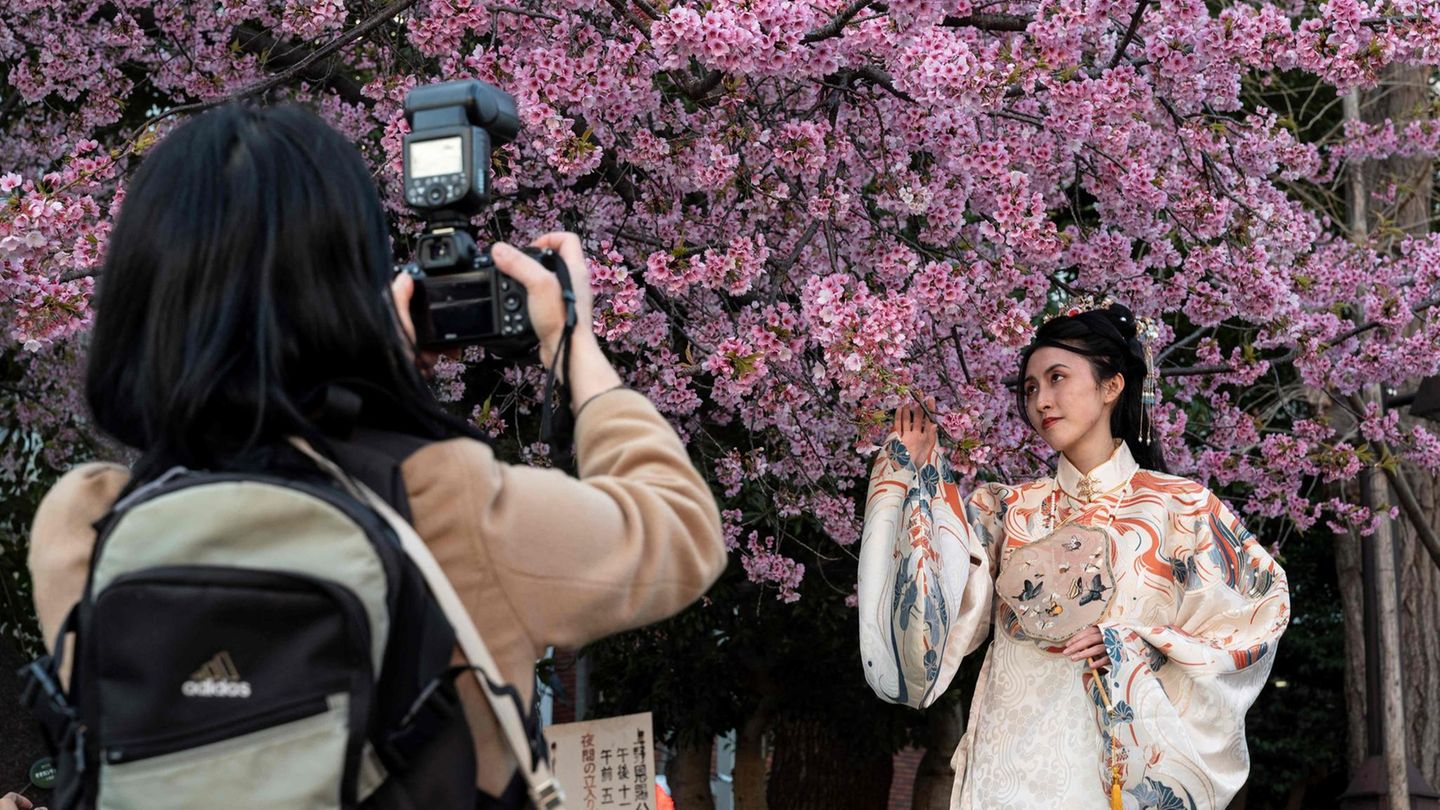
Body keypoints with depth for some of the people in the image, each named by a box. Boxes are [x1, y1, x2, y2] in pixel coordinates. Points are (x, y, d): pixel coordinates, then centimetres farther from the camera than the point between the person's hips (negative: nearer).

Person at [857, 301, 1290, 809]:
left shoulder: (1178, 506, 4)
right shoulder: (1009, 509, 12)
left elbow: (1262, 605, -1)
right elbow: (938, 614, 4)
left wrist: (1137, 646, -11)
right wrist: (912, 477, 4)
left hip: (1123, 761, -2)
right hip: (1014, 758, 2)